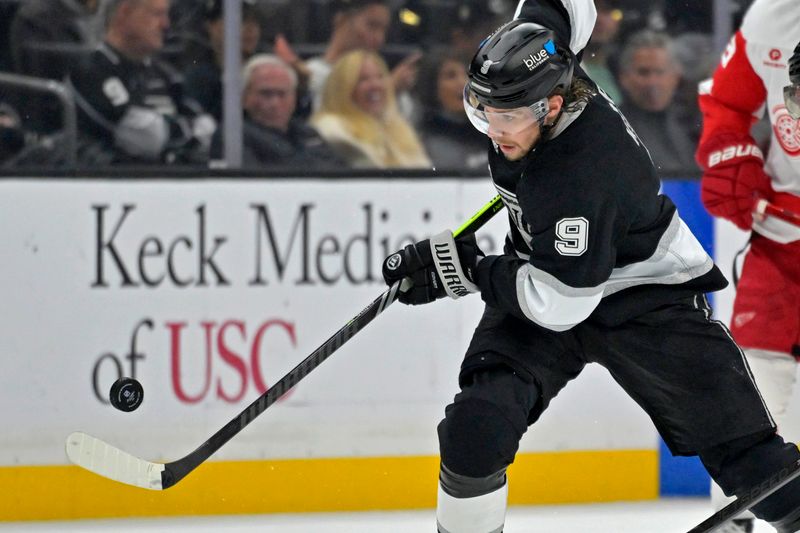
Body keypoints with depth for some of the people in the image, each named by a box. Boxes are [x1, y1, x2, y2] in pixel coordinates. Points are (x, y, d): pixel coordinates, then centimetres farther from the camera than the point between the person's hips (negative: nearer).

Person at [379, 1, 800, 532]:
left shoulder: (580, 177, -37)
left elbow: (558, 302, -32)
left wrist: (467, 269, -26)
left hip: (644, 298, -6)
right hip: (545, 274, 7)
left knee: (741, 448, -6)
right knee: (476, 425, -14)